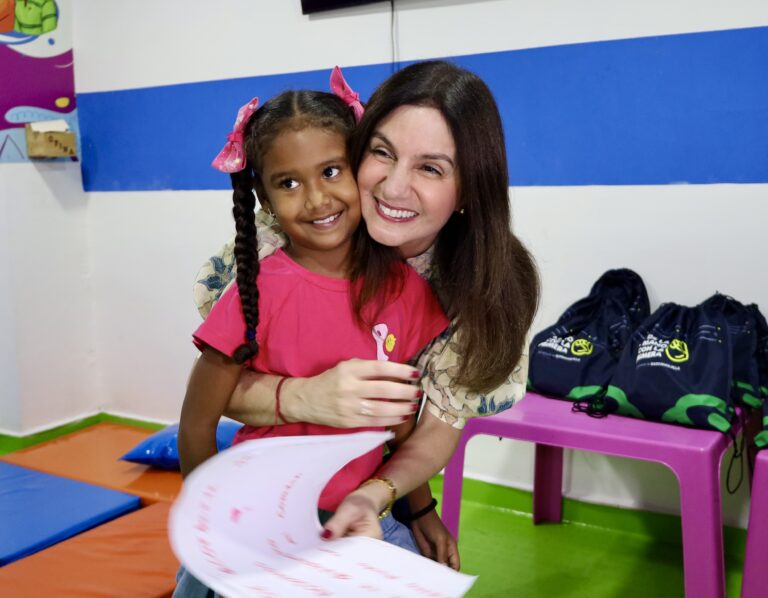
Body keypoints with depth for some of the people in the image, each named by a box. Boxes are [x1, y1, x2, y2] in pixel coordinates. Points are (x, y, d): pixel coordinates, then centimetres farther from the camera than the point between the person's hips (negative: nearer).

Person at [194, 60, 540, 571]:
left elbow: (441, 425, -15)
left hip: (385, 486, 1)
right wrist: (304, 398, -43)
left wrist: (373, 496, -35)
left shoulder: (492, 282, -22)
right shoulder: (293, 236, -27)